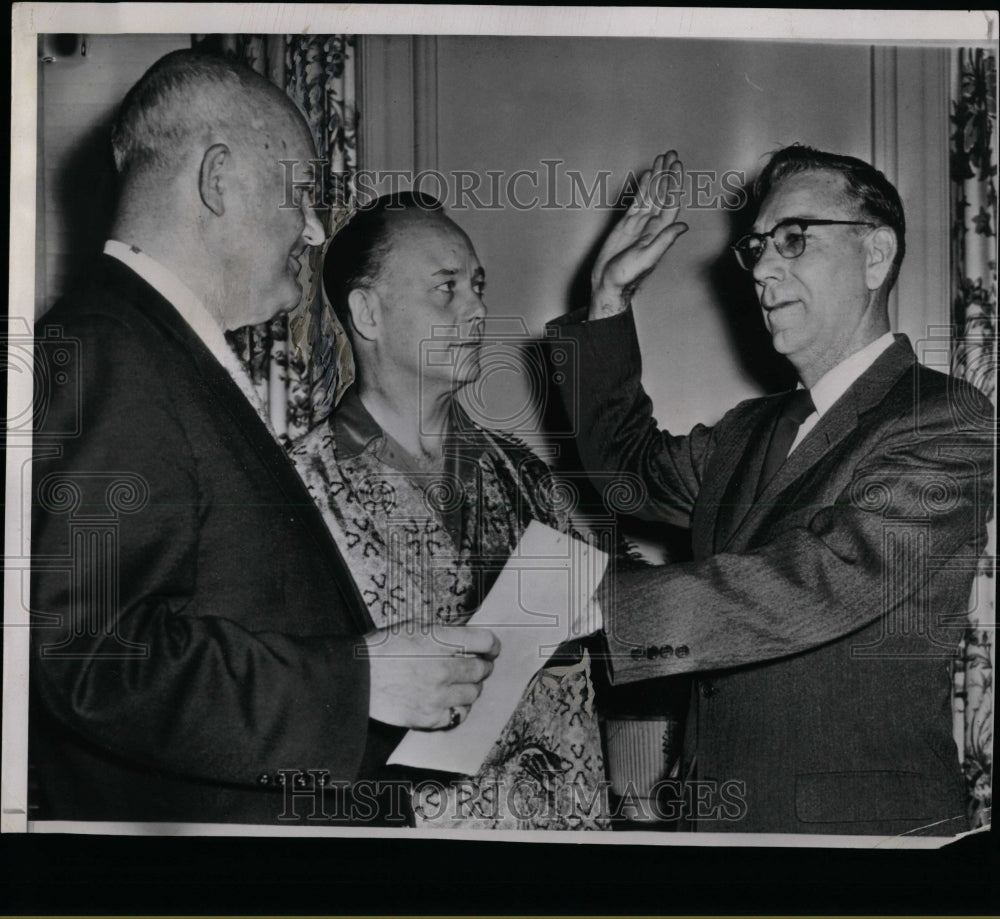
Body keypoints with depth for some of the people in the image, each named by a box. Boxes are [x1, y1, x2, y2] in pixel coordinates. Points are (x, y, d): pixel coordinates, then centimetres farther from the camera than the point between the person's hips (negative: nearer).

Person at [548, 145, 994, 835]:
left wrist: (585, 605, -30)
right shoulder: (750, 431, 11)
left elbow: (820, 584, -27)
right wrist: (611, 299, 12)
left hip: (862, 823, -7)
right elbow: (629, 466, 24)